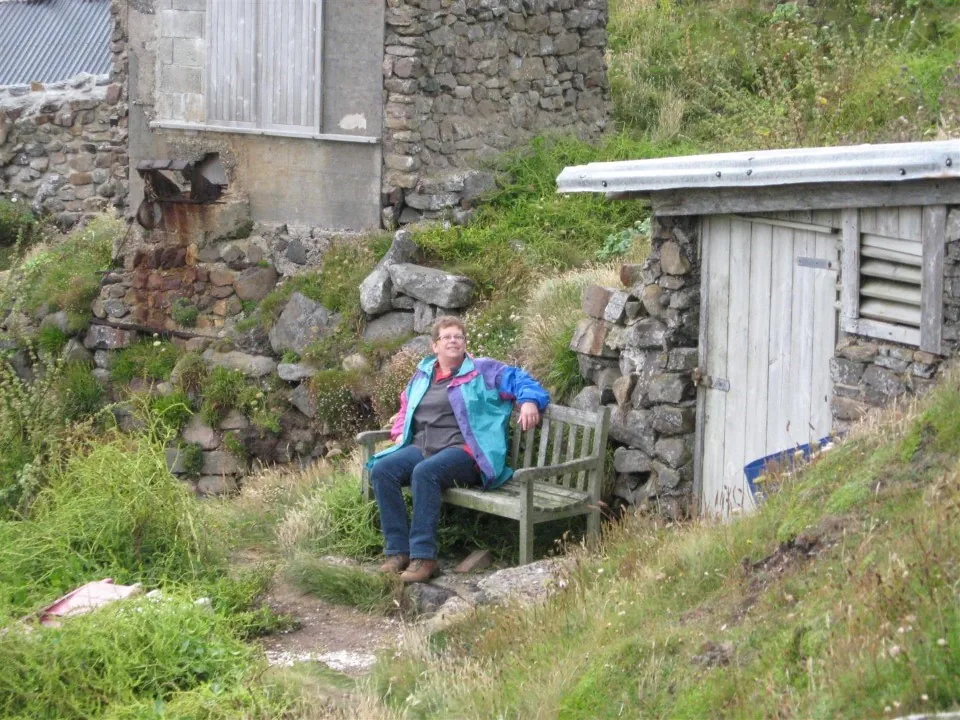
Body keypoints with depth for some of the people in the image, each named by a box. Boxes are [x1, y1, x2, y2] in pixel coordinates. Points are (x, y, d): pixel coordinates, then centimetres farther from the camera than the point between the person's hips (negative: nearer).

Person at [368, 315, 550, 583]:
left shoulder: (484, 371, 11)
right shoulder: (422, 375, 25)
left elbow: (520, 380, 8)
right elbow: (406, 407, 39)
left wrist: (529, 401, -14)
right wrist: (400, 433, 20)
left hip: (463, 450, -5)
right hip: (421, 447, 5)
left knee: (424, 472, -37)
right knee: (382, 470, -24)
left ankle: (423, 557, -37)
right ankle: (398, 551, -24)